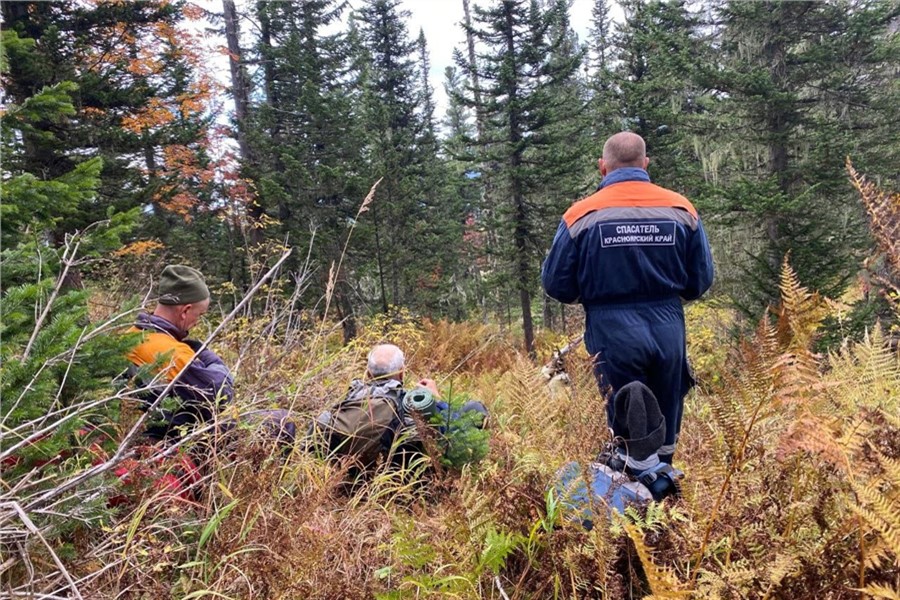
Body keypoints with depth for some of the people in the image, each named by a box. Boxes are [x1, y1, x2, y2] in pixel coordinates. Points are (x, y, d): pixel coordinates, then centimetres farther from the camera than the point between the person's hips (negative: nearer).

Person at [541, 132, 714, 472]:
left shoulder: (581, 215, -8)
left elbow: (555, 284, -4)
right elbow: (701, 281, 5)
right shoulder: (682, 209, 0)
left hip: (613, 332, -3)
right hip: (668, 329, 4)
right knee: (666, 420, 21)